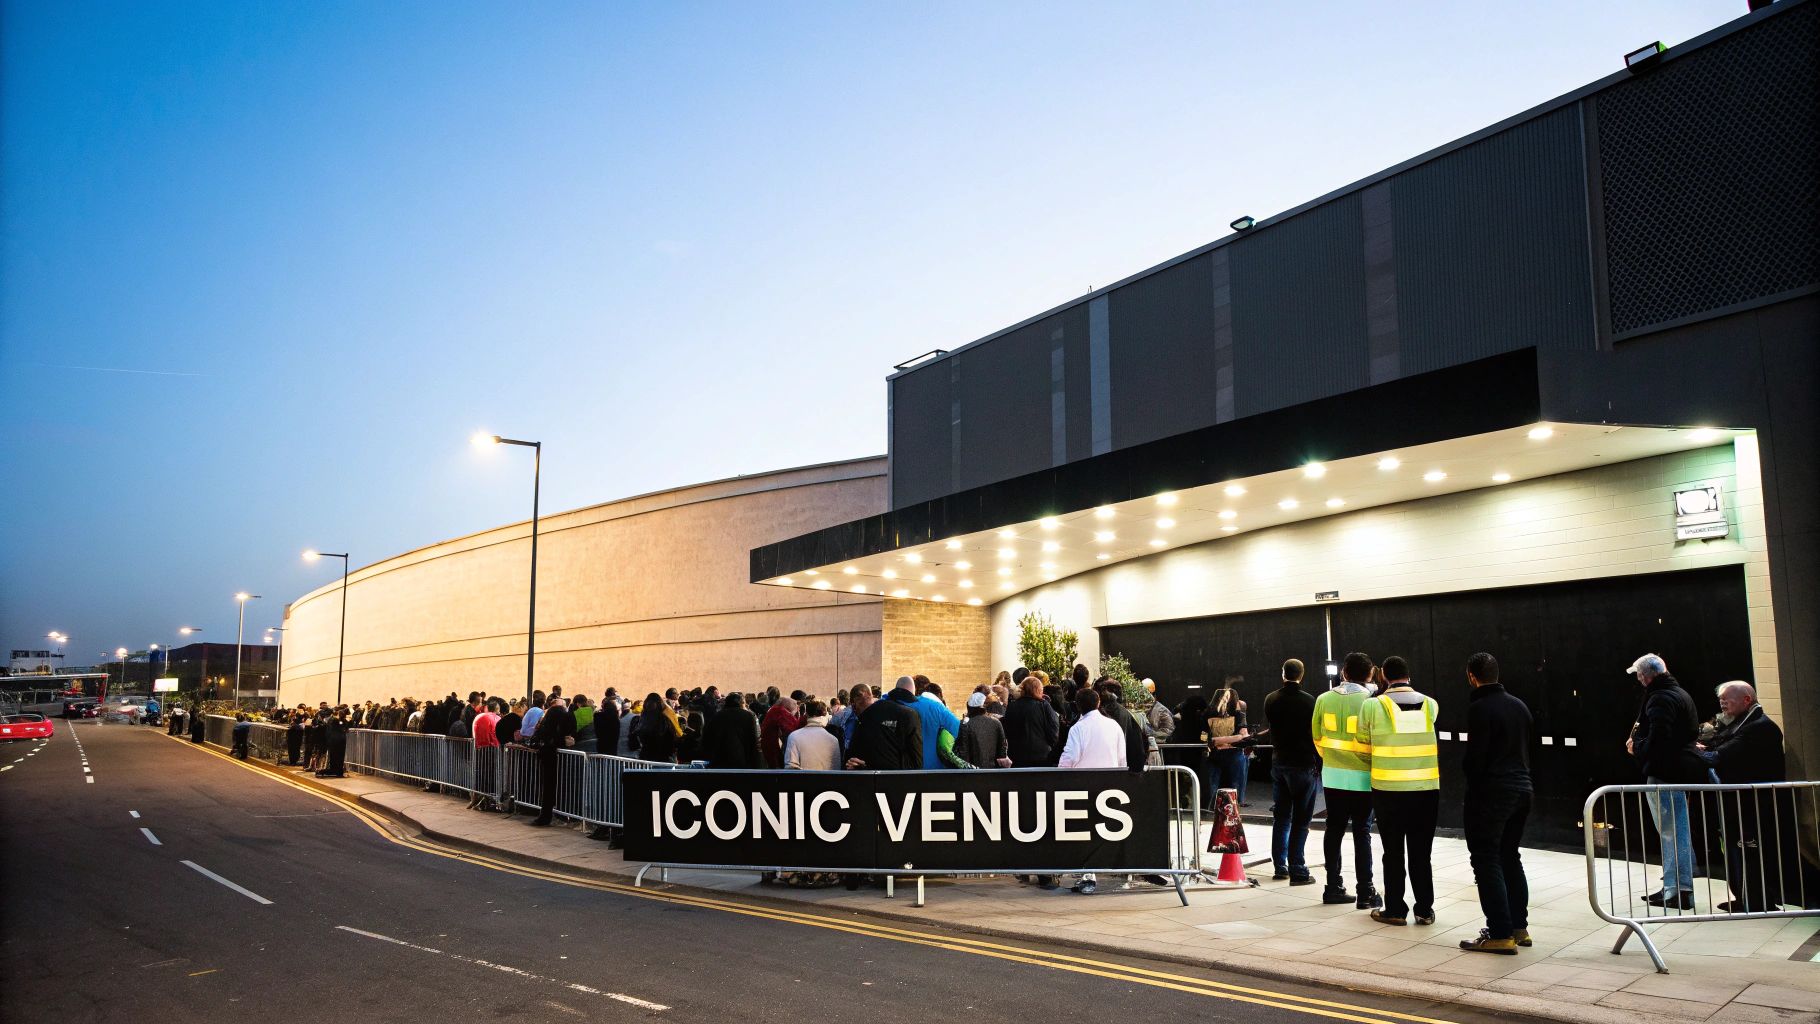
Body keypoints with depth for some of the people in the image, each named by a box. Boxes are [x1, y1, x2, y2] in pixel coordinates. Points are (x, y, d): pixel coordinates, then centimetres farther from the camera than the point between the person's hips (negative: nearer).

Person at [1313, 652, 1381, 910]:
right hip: (1361, 777, -3)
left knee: (1334, 830, 12)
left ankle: (1333, 887, 17)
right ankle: (1365, 893, 5)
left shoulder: (1324, 699, -1)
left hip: (1332, 775, 4)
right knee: (1361, 833, 3)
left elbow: (1317, 736, 6)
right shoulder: (1369, 701, -14)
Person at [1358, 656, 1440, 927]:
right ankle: (1425, 910, 17)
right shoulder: (1430, 705, 1)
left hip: (1388, 789, -2)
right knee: (1421, 853, 11)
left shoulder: (1372, 706, -7)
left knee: (1393, 852, 7)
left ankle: (1395, 910, 11)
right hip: (1426, 789, 2)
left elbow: (1362, 740, 3)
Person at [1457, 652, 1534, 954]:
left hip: (1491, 793, -8)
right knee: (1510, 857, 17)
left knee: (1487, 861, -4)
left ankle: (1500, 934, -6)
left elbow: (1475, 756, -15)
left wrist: (1473, 789, -4)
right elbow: (1527, 748, 14)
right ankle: (1519, 928, 21)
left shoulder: (1480, 708, -14)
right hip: (1522, 790, 8)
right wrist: (1520, 778, 17)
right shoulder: (1519, 705, 11)